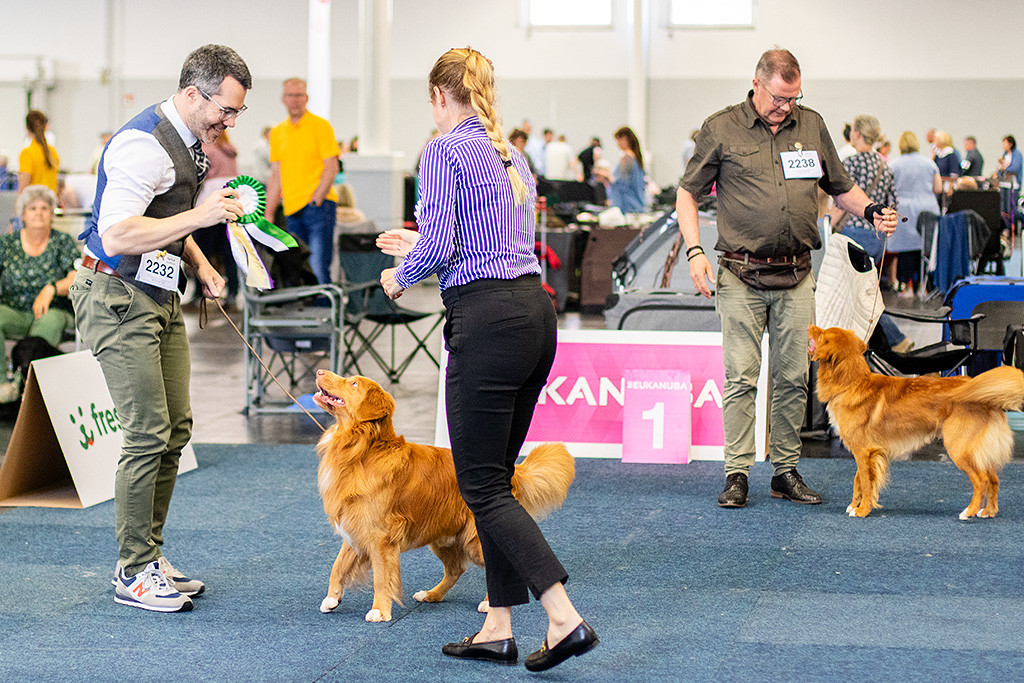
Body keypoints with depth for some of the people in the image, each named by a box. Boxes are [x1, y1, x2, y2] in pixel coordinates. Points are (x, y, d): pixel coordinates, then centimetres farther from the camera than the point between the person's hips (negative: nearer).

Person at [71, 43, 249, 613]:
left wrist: (200, 264, 11)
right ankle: (134, 574, 1)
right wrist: (200, 216, -28)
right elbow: (116, 235, -29)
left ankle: (149, 555, 19)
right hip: (118, 298, -10)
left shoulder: (189, 142, 11)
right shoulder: (143, 144, -21)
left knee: (176, 428, 9)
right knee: (149, 434, -9)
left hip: (159, 297, 10)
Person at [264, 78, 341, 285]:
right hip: (291, 211, 6)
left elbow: (331, 168, -6)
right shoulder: (277, 132, 16)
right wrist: (268, 215, 12)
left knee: (318, 268, -14)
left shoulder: (320, 126, 0)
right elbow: (276, 177, 18)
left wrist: (315, 200, -15)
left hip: (318, 207, -6)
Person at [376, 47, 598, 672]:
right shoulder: (512, 156, 18)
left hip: (487, 321, -9)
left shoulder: (446, 151, -7)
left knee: (483, 486, -3)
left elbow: (438, 245, -16)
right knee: (496, 475, 14)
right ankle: (498, 628, 16)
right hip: (536, 310, 9)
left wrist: (401, 276, 5)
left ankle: (565, 618, -12)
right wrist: (422, 244, 33)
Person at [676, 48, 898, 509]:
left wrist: (870, 211, 0)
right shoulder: (721, 129, 0)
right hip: (741, 276, -3)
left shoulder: (811, 126, 10)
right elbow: (687, 193, 6)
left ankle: (786, 473, 14)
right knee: (741, 377, -4)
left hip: (795, 277, 3)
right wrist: (694, 251, -6)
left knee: (792, 378, 5)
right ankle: (737, 475, 2)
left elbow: (840, 187, 20)